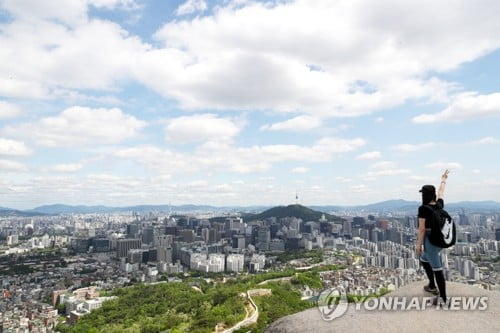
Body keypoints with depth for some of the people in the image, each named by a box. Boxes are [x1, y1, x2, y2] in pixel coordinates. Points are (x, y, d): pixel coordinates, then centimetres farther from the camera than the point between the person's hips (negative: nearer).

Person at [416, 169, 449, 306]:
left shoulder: (423, 208, -18)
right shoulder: (439, 205, 2)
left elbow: (422, 229, -17)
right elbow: (441, 192, 23)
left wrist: (418, 245, -10)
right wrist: (443, 180, 40)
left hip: (430, 240, -8)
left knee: (437, 269, -2)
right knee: (423, 258, 27)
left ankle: (443, 298, 5)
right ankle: (432, 286, 35)